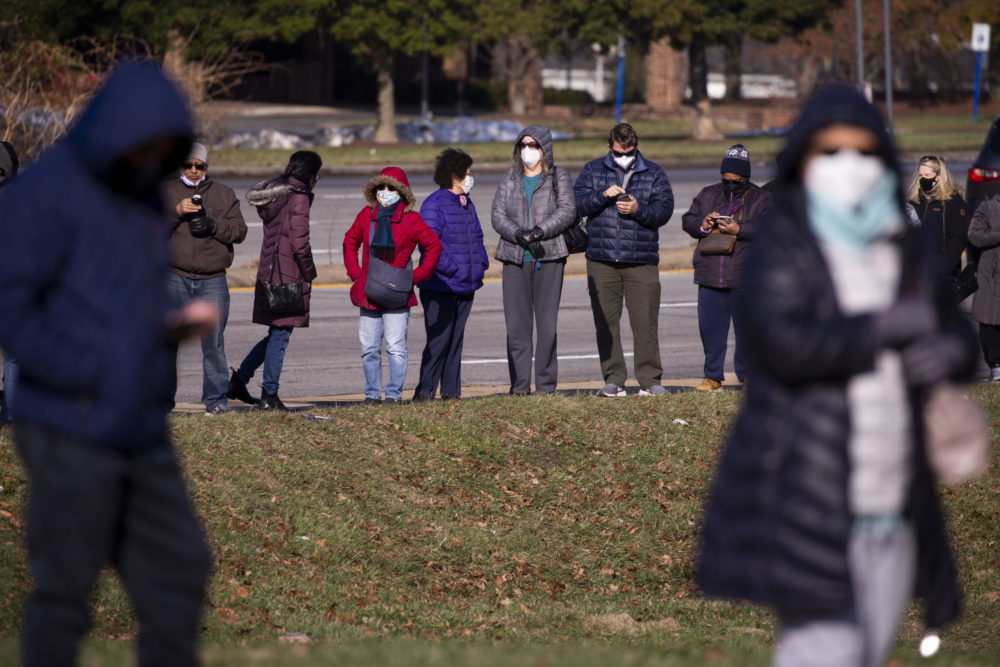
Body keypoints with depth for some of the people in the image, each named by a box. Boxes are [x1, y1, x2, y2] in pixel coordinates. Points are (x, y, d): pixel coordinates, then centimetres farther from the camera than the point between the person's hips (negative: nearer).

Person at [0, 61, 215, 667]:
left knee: (180, 571, 8)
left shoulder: (145, 197, 15)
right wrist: (84, 377, -17)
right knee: (65, 589, -2)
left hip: (143, 433, 8)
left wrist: (178, 324, 4)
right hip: (72, 431, -8)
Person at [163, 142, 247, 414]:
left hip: (212, 281, 0)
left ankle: (216, 398, 6)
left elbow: (239, 230, 4)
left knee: (214, 342, 0)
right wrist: (175, 213, -19)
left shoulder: (224, 195, 12)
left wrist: (213, 226, -14)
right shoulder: (166, 193, 9)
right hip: (175, 277, 0)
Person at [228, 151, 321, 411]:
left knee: (277, 333, 18)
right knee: (280, 334, -2)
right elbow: (299, 243, -20)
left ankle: (239, 379, 16)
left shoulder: (273, 195, 12)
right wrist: (309, 274, -6)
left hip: (269, 272, 8)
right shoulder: (298, 199, -14)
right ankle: (269, 396, 1)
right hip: (289, 276, -8)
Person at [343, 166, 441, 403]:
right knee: (369, 348, 6)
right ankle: (372, 393, 15)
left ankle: (394, 393, 3)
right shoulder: (366, 216, 6)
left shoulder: (410, 220, -2)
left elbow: (434, 246, 4)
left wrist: (418, 275, 0)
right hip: (368, 293, 3)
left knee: (396, 347, -5)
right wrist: (355, 272, 10)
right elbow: (350, 243, 21)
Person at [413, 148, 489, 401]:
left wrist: (481, 263, 10)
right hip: (440, 287, -9)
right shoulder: (434, 205, -12)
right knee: (438, 340, -10)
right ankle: (425, 392, -6)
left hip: (465, 286, 9)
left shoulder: (467, 205, 16)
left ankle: (451, 391, 17)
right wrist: (452, 269, -21)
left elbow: (477, 237, 25)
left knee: (456, 340, 12)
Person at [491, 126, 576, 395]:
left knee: (547, 323, -4)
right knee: (517, 324, -2)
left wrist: (538, 232, -17)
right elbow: (498, 216, 5)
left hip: (549, 257, -2)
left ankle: (545, 384, 1)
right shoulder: (508, 180, 15)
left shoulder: (559, 178, 8)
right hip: (515, 258, 2)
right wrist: (521, 236, -13)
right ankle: (520, 384, 1)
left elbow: (567, 211, -5)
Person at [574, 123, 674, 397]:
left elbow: (664, 210, 0)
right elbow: (578, 203, 1)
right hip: (602, 261, 1)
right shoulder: (593, 170, 11)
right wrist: (602, 195, -15)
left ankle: (650, 380, 0)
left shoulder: (654, 174, 9)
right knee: (606, 322, 1)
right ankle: (613, 380, 7)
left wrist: (638, 209, -16)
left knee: (645, 322, -5)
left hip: (642, 262, -1)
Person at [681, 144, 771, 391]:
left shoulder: (761, 199, 3)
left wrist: (740, 230, -20)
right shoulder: (707, 195, 16)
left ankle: (748, 376, 14)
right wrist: (702, 224, -8)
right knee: (710, 328, 4)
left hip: (745, 278, -3)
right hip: (710, 276, 3)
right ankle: (712, 377, 13)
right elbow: (687, 220, 14)